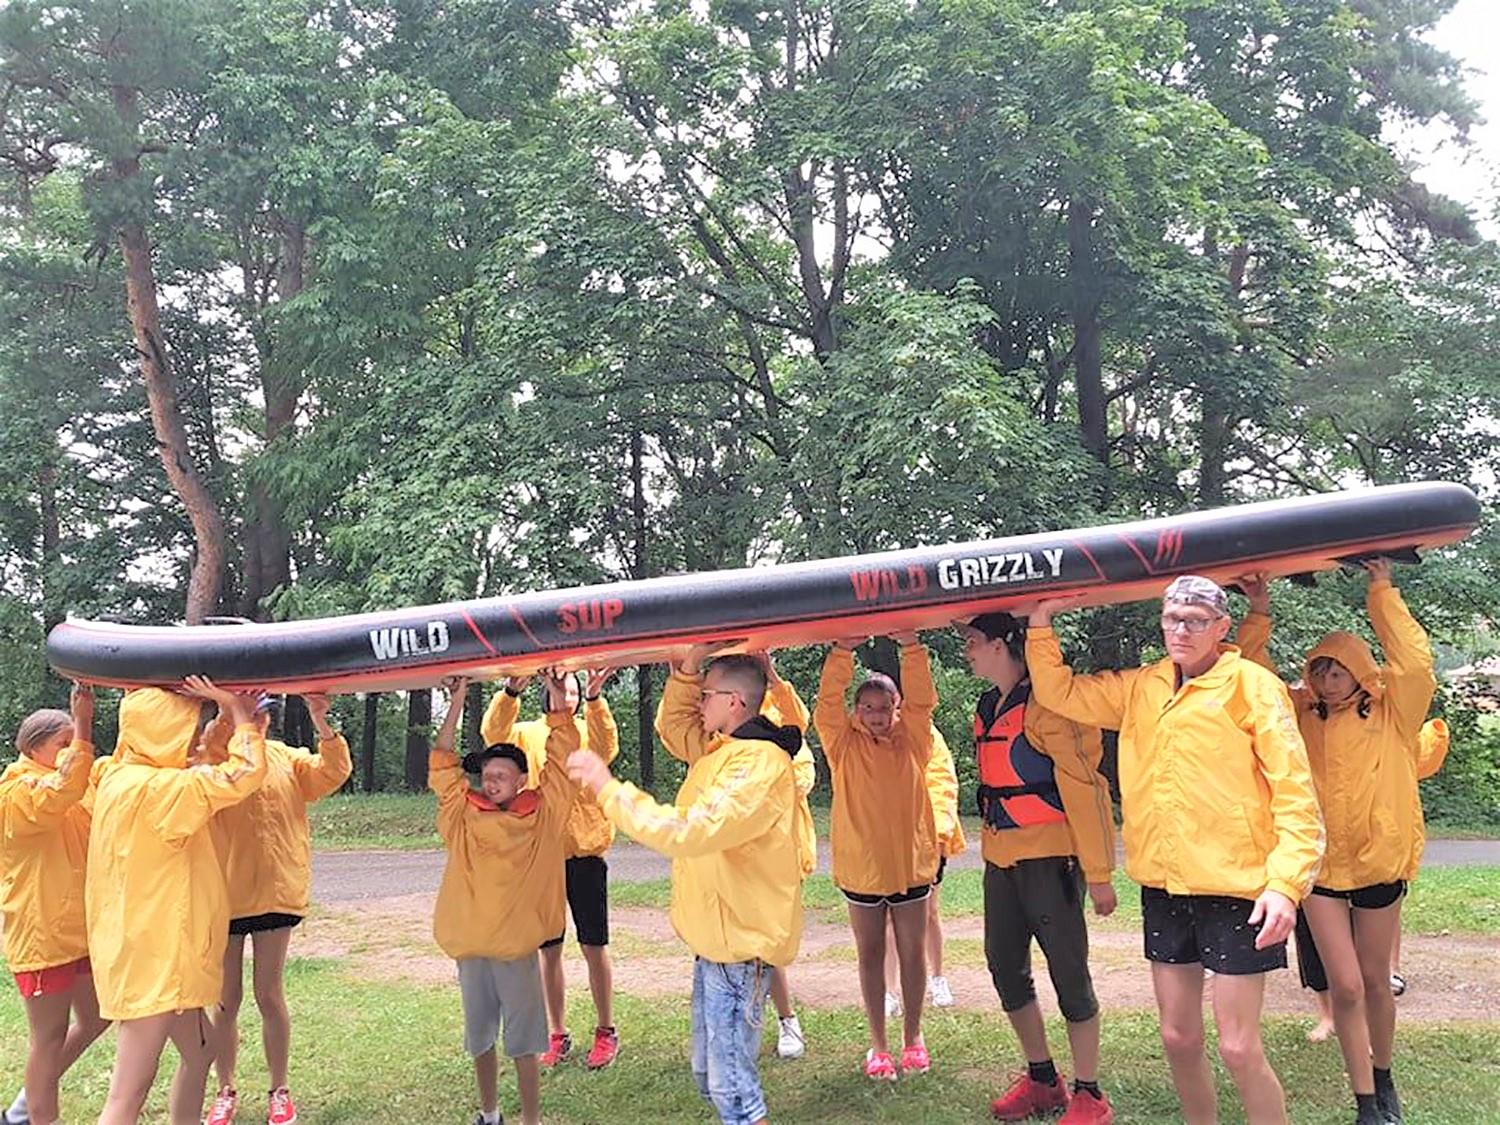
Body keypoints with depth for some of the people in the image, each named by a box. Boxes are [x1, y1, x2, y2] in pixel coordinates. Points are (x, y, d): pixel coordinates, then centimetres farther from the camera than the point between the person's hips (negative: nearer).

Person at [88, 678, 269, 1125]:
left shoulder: (122, 777, 7)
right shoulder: (155, 788, -22)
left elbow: (204, 768, 22)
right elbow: (245, 773, -27)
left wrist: (233, 716, 11)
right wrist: (239, 712, -12)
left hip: (156, 949, 10)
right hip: (151, 954, -10)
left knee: (199, 1051, 23)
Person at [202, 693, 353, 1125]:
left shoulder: (285, 757, 4)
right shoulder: (210, 756, -5)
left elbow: (332, 772, -9)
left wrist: (321, 723, -22)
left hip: (274, 892, 1)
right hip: (223, 894, -1)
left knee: (270, 995, 9)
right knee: (226, 999, 11)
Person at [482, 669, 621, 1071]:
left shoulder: (588, 731, 1)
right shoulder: (529, 734, 4)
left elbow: (606, 745, -21)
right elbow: (493, 734, -15)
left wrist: (594, 698, -39)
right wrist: (510, 692, -33)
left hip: (584, 852, -1)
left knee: (594, 946, 4)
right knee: (549, 949, 10)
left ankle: (606, 1031, 20)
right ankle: (557, 1034, 24)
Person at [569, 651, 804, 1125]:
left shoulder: (760, 763, -22)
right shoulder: (720, 750, 9)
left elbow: (690, 831, -30)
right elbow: (674, 723, 26)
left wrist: (608, 788, -24)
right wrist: (686, 671, 8)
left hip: (739, 942, -10)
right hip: (714, 938, 10)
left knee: (729, 1081, -4)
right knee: (708, 1073, 19)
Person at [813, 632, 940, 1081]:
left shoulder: (911, 740, -2)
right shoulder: (845, 744, -4)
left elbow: (923, 701, -16)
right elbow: (826, 705, -18)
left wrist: (910, 647, -27)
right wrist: (843, 652, -28)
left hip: (909, 861, 1)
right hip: (860, 864, 0)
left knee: (912, 954, 12)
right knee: (870, 955, 11)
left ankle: (912, 1037, 29)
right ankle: (878, 1043, 23)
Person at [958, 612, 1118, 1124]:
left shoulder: (1047, 703, -16)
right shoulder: (987, 709, 10)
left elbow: (1084, 788, -17)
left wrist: (1098, 873, -18)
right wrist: (992, 849, 18)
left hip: (1049, 857, -9)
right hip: (1001, 857, 9)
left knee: (1068, 973, 0)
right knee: (1006, 967, 13)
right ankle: (1043, 1080, 30)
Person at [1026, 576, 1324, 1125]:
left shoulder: (1252, 685, -8)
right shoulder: (1141, 688, 9)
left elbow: (1295, 792, -11)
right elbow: (1060, 693, 16)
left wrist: (1286, 882, -21)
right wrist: (1041, 624, 5)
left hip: (1234, 889, -5)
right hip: (1163, 890, 6)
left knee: (1238, 1047, -3)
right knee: (1178, 1036, 14)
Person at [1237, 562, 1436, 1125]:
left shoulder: (1391, 714, -1)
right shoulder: (1301, 715, 5)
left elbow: (1414, 663, -16)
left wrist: (1382, 593, -14)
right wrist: (1259, 616, -6)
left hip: (1378, 861, -1)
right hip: (1319, 865, 1)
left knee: (1375, 982, 14)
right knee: (1345, 986, -4)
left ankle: (1382, 1076, 38)